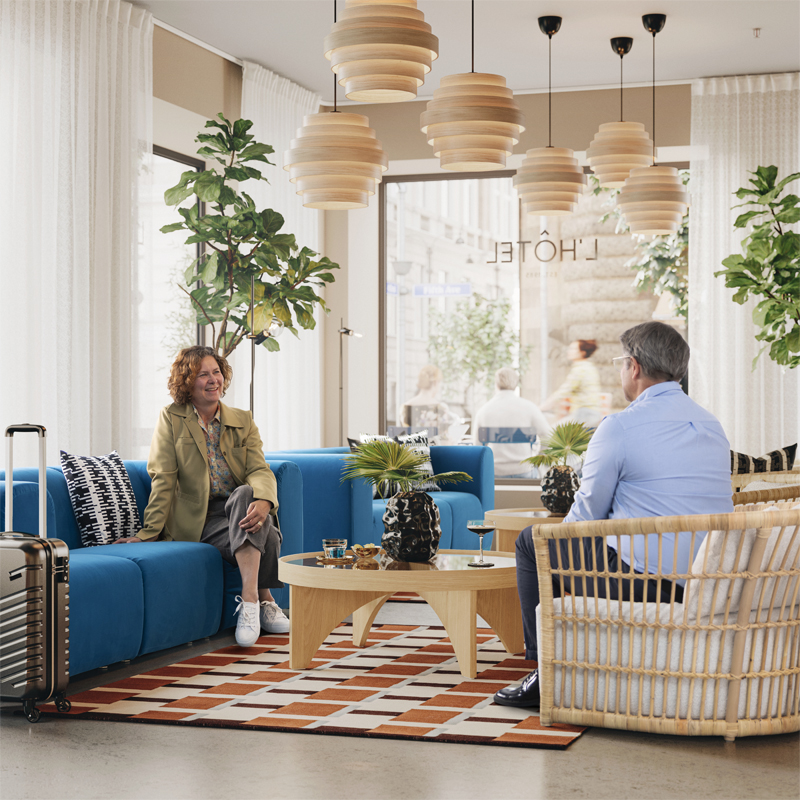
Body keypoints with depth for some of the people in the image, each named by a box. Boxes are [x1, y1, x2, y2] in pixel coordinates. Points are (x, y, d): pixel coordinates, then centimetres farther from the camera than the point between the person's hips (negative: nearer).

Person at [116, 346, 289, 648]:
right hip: (200, 518, -3)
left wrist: (263, 501, -28)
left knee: (246, 493, -36)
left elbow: (260, 471, -4)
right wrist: (151, 531, -12)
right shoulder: (171, 419, 3)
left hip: (239, 508, 3)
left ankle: (250, 600, -37)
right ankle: (265, 600, -20)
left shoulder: (243, 421, 10)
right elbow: (163, 479, -3)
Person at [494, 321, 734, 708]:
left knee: (532, 542, 11)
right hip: (709, 582, 8)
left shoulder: (619, 427, -11)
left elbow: (586, 513, -1)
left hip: (644, 577, -8)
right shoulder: (711, 424, 13)